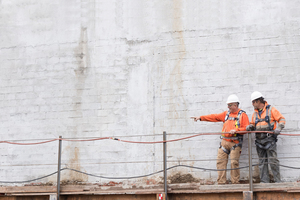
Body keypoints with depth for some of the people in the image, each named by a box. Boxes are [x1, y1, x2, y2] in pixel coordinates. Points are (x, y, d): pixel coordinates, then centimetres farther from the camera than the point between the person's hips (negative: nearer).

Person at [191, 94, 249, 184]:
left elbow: (247, 128, -7)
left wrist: (236, 130, -19)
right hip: (224, 141, 5)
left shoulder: (242, 115, 1)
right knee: (220, 161, -1)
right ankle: (221, 182, 1)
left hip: (235, 143, -5)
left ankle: (235, 183, 0)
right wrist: (201, 117, 12)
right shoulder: (226, 114, 17)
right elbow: (214, 117, 17)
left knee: (234, 162, -10)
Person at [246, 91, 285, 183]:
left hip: (269, 139, -6)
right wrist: (250, 127, 1)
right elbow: (253, 124, 24)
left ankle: (277, 181, -3)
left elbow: (282, 119, -1)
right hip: (259, 140, 6)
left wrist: (278, 128, -17)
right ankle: (264, 181, 8)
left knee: (273, 161, -8)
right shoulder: (255, 113, 17)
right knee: (262, 162, 5)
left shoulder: (271, 109, 0)